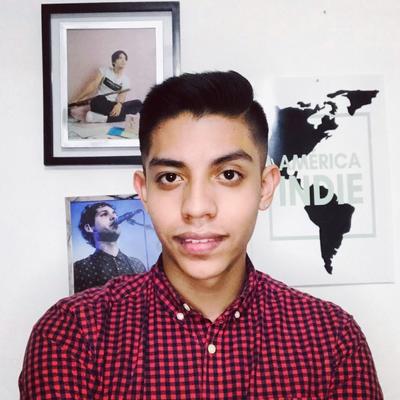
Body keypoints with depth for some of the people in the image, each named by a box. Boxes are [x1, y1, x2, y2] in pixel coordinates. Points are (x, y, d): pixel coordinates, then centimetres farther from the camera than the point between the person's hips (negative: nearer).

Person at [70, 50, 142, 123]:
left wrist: (119, 104, -30)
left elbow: (122, 95, -6)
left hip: (112, 105, 4)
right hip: (99, 103, -3)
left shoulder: (125, 79, 9)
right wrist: (77, 100, -13)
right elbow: (93, 85, -3)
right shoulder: (105, 70, 5)